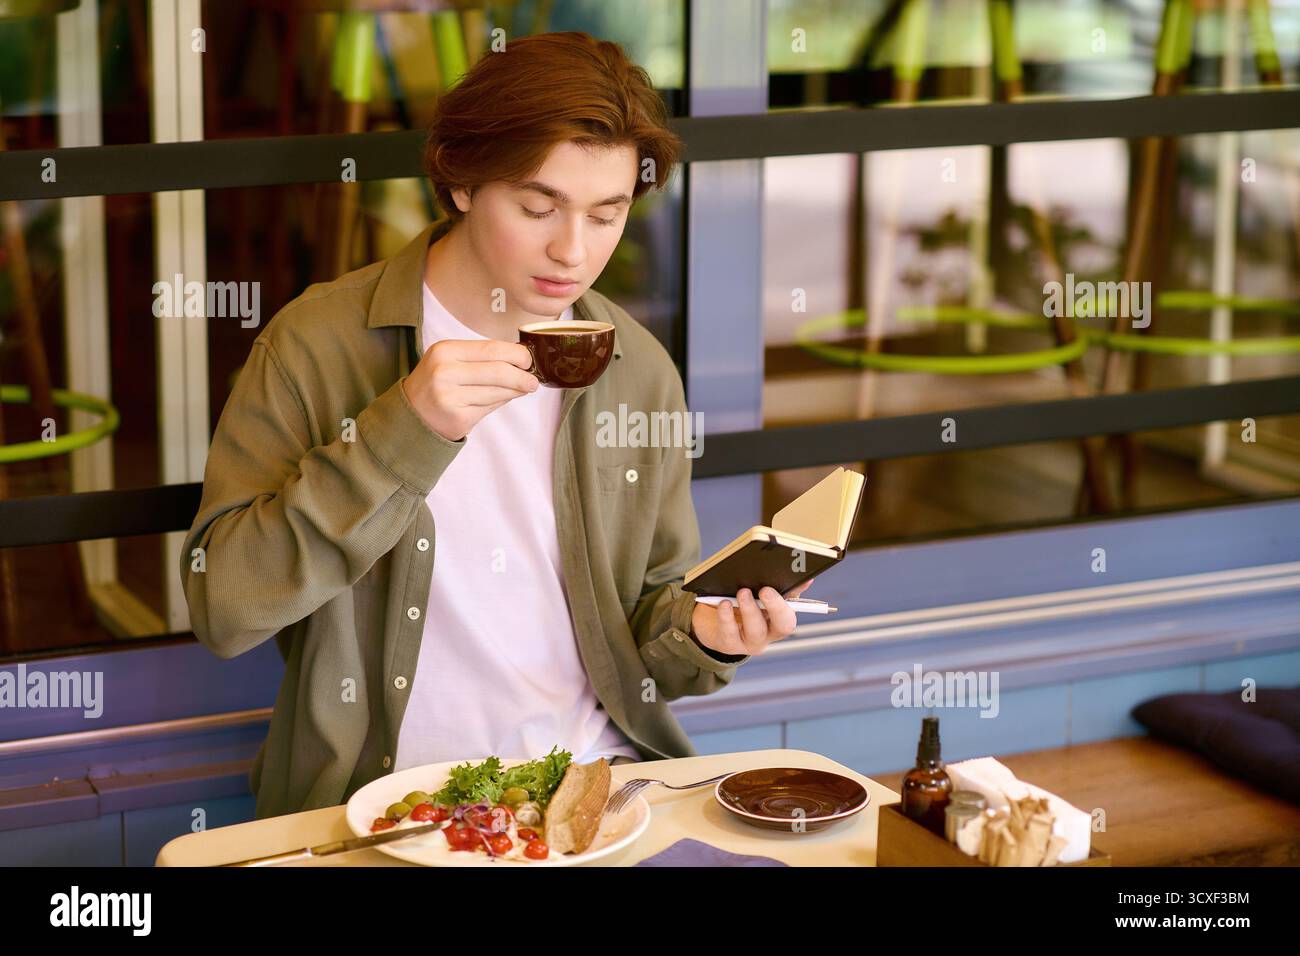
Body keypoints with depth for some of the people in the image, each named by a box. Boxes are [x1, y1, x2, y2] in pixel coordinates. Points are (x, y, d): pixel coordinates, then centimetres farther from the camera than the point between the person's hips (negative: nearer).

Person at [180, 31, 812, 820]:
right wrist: (403, 433, -22)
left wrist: (702, 637, -7)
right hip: (390, 789, -3)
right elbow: (222, 610, -13)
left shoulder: (640, 369, 7)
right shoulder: (318, 344, -5)